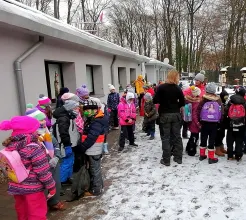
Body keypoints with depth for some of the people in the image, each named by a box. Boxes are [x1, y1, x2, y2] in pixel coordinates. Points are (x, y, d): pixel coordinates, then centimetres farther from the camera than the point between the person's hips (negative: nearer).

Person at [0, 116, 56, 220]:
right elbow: (43, 171, -20)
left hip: (15, 187, 7)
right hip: (32, 188, -7)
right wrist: (51, 186, -9)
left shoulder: (10, 146, -1)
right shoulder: (34, 148, -23)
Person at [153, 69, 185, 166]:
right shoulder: (178, 88, -2)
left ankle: (166, 160, 9)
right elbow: (182, 102, 0)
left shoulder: (161, 87, -9)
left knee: (165, 138, 4)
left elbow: (155, 101, -12)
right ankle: (178, 158, 22)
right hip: (176, 114, 3)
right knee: (177, 136, 12)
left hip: (165, 115, -3)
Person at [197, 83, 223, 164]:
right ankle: (211, 158, 9)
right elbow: (221, 112, 1)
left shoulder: (203, 100, -5)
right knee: (212, 140, 4)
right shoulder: (218, 100, -1)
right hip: (214, 123, 0)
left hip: (204, 123, 0)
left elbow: (198, 111, -6)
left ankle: (202, 155, 23)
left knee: (203, 139, 13)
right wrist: (219, 121, 9)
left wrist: (199, 121, 4)